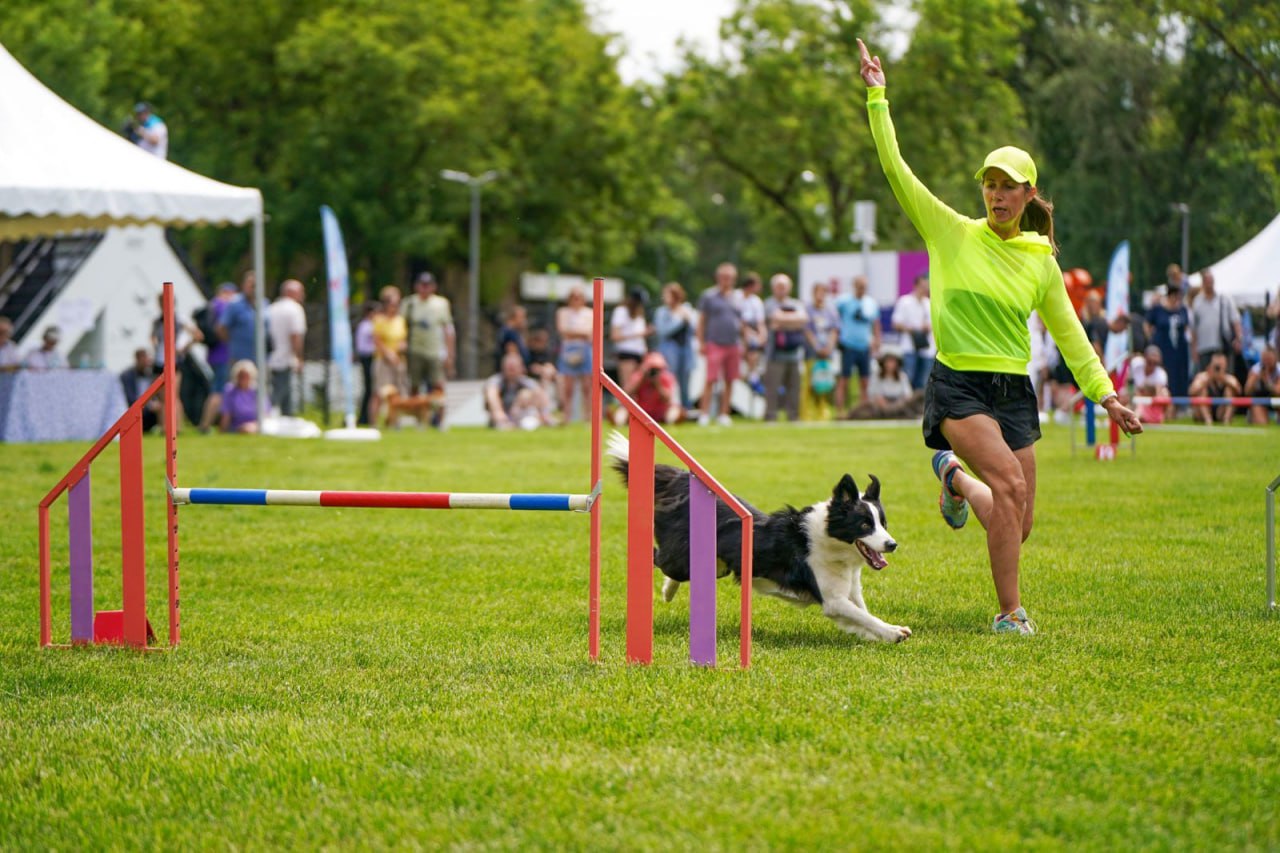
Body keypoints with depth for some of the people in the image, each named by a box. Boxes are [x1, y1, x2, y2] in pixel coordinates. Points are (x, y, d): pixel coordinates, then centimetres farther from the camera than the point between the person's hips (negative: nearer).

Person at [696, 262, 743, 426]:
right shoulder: (708, 296, 4)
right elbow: (701, 320, 3)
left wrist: (743, 343, 15)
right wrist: (701, 342, -3)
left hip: (733, 345, 4)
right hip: (715, 344, -4)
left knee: (729, 381, 4)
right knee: (711, 379, -12)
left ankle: (723, 414, 11)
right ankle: (704, 413, -11)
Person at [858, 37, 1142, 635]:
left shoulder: (1041, 259, 7)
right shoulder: (952, 232, -1)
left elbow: (1067, 332, 14)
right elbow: (895, 168, -5)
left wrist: (1105, 395, 11)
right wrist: (877, 97, -9)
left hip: (1014, 391, 4)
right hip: (958, 384, -4)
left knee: (1018, 525, 4)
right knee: (1009, 484, -26)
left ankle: (954, 475, 36)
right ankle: (1010, 612, -16)